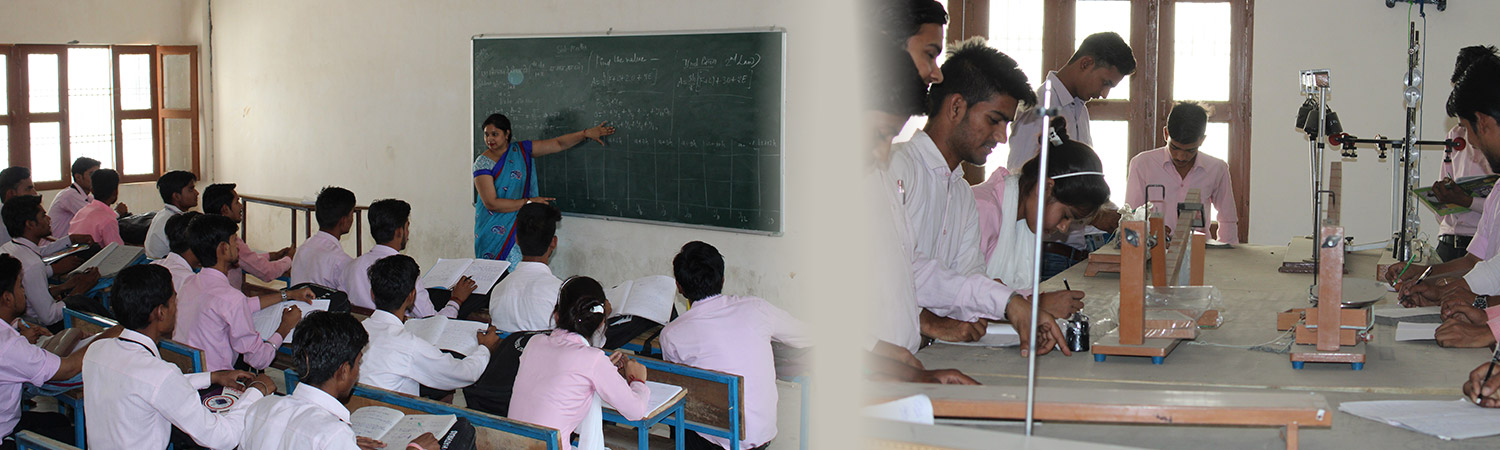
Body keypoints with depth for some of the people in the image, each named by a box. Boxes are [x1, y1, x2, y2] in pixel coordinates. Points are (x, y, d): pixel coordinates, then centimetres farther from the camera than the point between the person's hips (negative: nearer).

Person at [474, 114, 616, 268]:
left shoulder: (521, 150, 4)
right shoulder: (483, 162, -9)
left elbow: (558, 144, 4)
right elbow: (491, 203, -16)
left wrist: (587, 133, -5)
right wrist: (528, 202, -15)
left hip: (518, 226, 3)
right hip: (493, 231, -3)